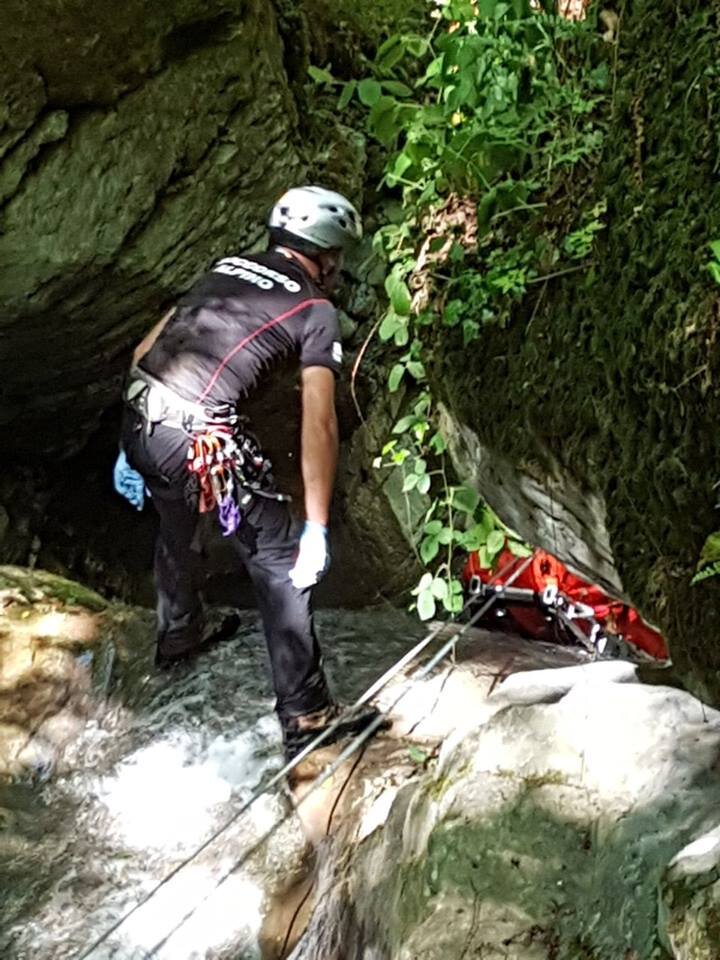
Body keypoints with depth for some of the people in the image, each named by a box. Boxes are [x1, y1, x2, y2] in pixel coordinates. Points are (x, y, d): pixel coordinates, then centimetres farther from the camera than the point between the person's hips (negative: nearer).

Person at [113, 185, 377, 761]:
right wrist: (318, 527, -6)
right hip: (200, 437, -7)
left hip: (137, 421, 7)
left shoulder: (226, 269, 21)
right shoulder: (316, 308, 4)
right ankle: (307, 718, 12)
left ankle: (178, 637, 58)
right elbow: (319, 423, -8)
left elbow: (145, 351, 21)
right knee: (280, 560, 8)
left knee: (176, 529, 34)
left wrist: (132, 448, 27)